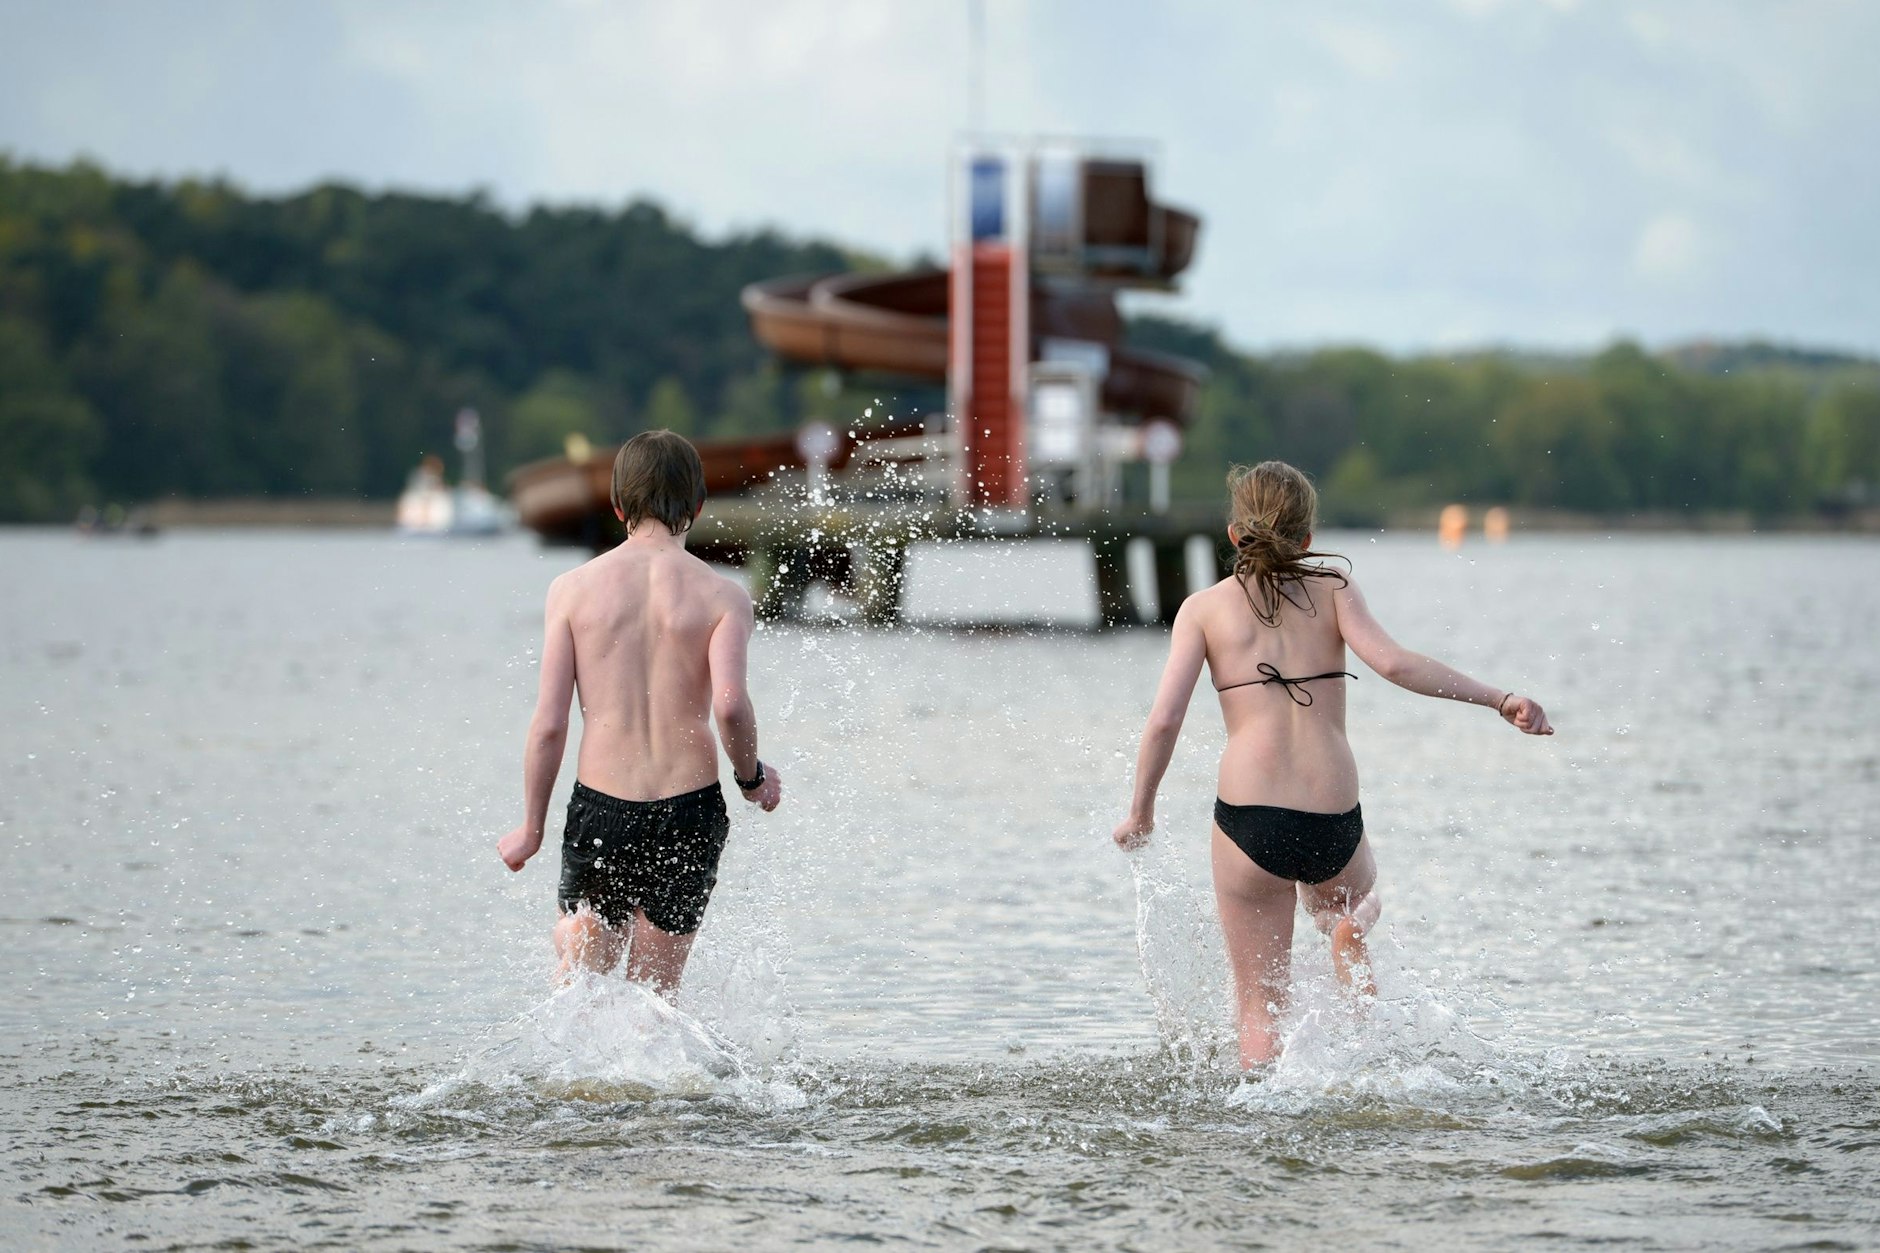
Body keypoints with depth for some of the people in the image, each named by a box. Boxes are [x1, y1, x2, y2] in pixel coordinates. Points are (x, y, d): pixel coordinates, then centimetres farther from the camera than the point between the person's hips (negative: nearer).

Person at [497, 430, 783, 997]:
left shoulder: (574, 588, 1)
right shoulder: (722, 595, -2)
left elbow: (549, 723, -1)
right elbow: (730, 703, -18)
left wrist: (531, 829, 9)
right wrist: (751, 776, 2)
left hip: (600, 808, 0)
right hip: (689, 810, 0)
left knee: (576, 967, 18)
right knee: (653, 996, 13)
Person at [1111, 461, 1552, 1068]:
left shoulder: (1205, 607, 7)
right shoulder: (1331, 590, 8)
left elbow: (1164, 720, -1)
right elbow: (1392, 661, -8)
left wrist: (1140, 813, 12)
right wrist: (1498, 699, -6)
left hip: (1248, 819, -1)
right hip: (1334, 825, 1)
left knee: (1258, 1004, 10)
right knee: (1350, 920, 35)